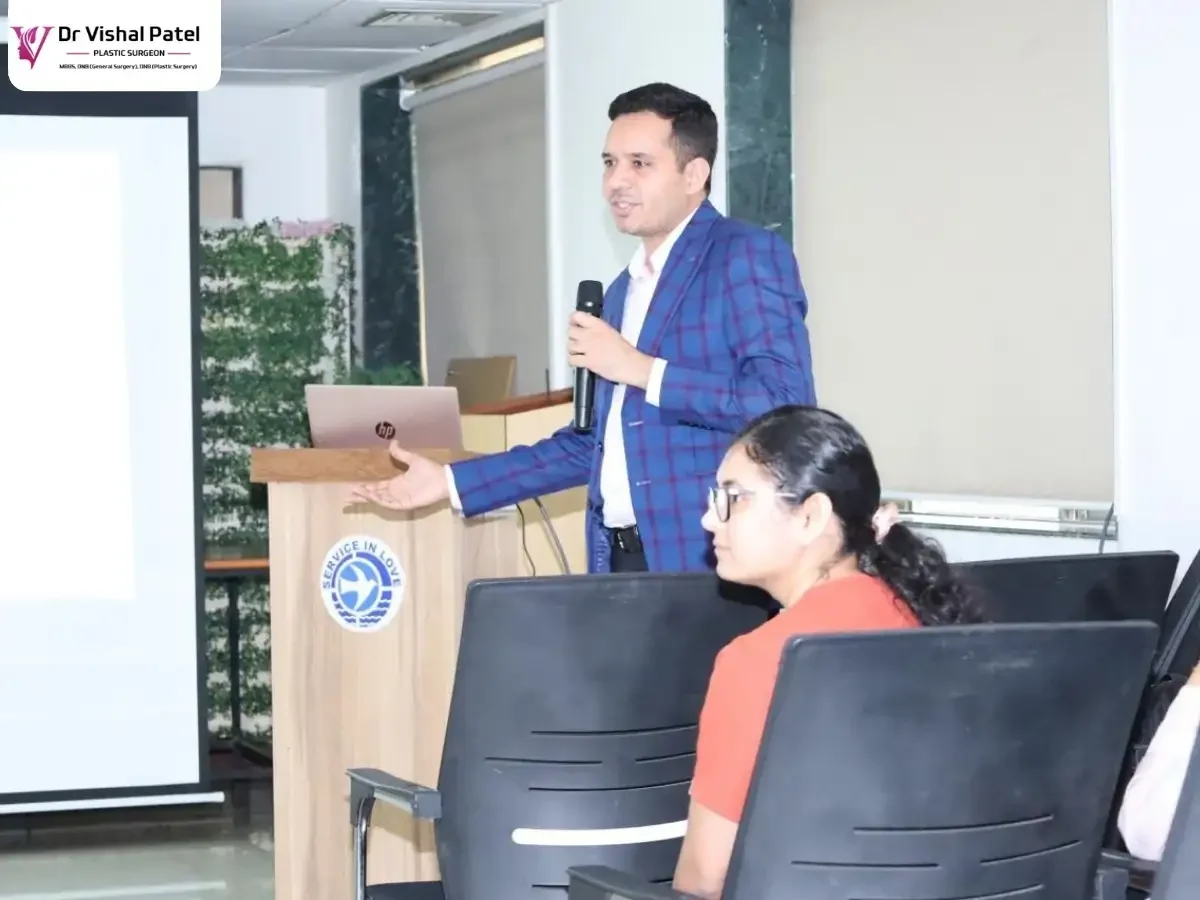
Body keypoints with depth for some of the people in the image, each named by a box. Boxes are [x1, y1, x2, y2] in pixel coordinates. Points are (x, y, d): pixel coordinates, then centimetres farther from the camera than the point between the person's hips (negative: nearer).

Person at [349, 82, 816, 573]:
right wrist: (451, 481, 17)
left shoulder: (748, 256, -7)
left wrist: (640, 369, -17)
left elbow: (786, 404, -18)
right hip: (621, 559, 7)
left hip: (713, 563, -7)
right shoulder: (625, 290, 18)